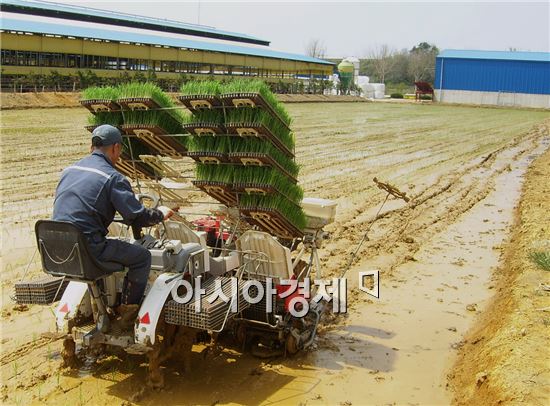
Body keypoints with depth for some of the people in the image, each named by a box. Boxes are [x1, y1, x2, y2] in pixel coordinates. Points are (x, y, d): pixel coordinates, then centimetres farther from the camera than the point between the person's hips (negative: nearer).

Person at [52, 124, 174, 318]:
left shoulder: (68, 171, 12)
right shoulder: (113, 178, -11)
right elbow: (137, 216, -12)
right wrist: (160, 214, 9)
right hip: (87, 249, -8)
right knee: (142, 256, 8)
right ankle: (129, 307, 19)